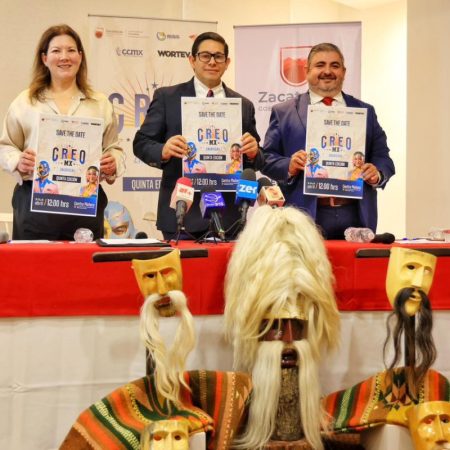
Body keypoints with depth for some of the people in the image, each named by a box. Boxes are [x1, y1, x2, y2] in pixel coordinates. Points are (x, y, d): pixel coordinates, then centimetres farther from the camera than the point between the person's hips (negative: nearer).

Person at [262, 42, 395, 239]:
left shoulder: (365, 112, 16)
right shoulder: (283, 112, 10)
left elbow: (382, 157, 14)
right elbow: (267, 158, 5)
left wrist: (377, 174, -8)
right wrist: (289, 167, -15)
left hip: (356, 217, 2)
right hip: (306, 217, -2)